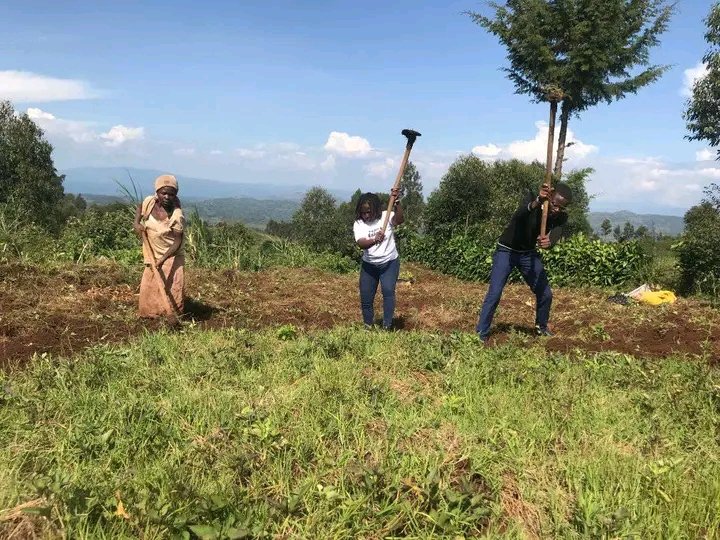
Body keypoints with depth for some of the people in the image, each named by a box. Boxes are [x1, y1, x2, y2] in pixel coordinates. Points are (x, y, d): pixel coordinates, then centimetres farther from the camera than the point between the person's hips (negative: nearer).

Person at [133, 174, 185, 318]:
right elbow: (140, 207, 16)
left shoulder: (177, 216, -23)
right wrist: (136, 222, -2)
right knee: (149, 289, 7)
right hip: (152, 256, 4)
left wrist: (163, 259, -33)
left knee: (173, 290, -8)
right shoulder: (149, 202, -10)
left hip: (171, 257, -4)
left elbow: (178, 242, -22)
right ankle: (150, 317, 22)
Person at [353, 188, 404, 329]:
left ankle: (387, 326, -19)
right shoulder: (358, 224, -8)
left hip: (389, 263, -2)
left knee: (388, 291, -23)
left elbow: (400, 219, -32)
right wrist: (375, 240, -46)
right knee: (365, 298, 7)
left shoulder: (386, 216, -10)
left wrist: (396, 202, -48)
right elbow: (361, 243, -25)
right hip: (369, 265, 3)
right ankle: (368, 327, 28)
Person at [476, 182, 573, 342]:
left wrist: (550, 240, -59)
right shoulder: (533, 199, -25)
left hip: (529, 253, 5)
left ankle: (541, 327, 30)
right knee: (494, 294, -14)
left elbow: (557, 232, -34)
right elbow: (520, 214, -47)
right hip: (506, 250, -4)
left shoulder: (561, 217, -13)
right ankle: (481, 334, -4)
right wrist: (537, 202, -67)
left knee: (546, 293, 4)